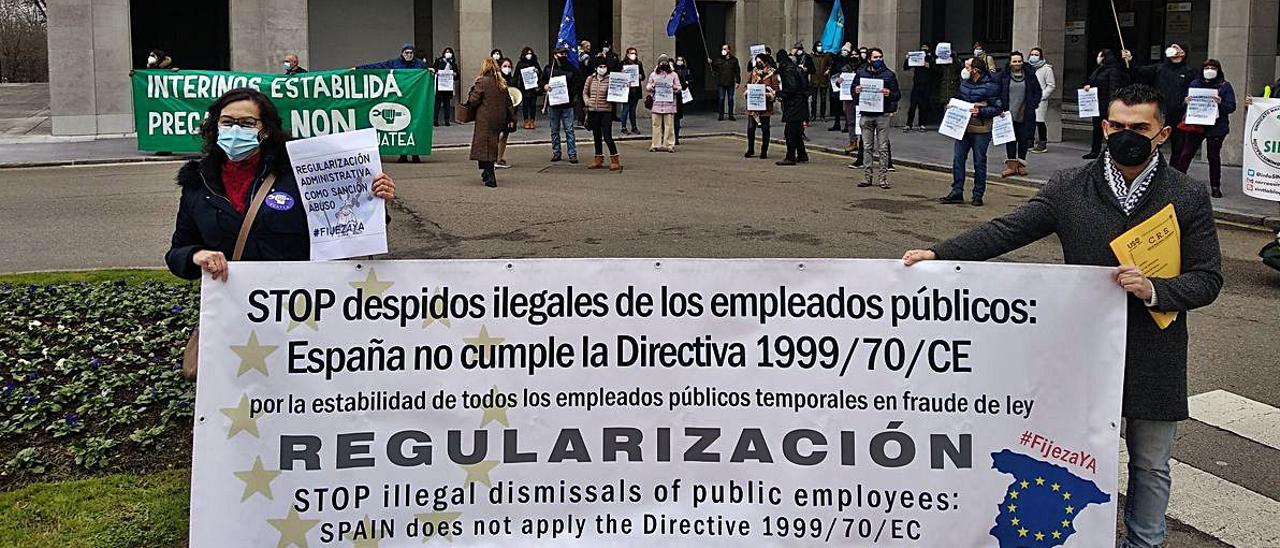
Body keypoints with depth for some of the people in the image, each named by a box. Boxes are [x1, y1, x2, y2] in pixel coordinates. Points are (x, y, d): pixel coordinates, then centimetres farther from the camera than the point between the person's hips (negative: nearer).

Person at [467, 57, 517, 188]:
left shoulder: (481, 82, -9)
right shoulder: (502, 83, 10)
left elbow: (473, 101, -14)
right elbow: (508, 102, 12)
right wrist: (512, 119, 16)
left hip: (485, 119, -6)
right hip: (499, 119, 6)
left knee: (485, 147, -3)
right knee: (493, 146, 17)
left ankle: (490, 177, -9)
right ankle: (487, 172, 24)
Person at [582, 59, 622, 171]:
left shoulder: (610, 80, -4)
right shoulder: (590, 79, 6)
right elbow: (585, 92, 17)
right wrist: (587, 101, 1)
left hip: (606, 111, -4)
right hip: (593, 111, 4)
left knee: (607, 137, -8)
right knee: (596, 136, 13)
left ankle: (615, 160, 0)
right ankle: (598, 159, 23)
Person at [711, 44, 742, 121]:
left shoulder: (734, 60, 4)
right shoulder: (719, 59, 7)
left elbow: (737, 71, 4)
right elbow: (714, 69, 5)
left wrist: (738, 81, -2)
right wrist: (710, 63, -14)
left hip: (730, 83, 0)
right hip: (721, 83, 1)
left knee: (730, 99, 4)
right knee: (721, 99, 1)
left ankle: (731, 115, 12)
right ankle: (721, 115, 6)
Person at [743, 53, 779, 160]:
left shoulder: (772, 73, -1)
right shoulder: (753, 72, 10)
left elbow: (775, 89, -4)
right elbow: (748, 85, 17)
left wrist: (770, 95, -20)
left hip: (765, 105, -3)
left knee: (765, 129, 4)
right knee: (750, 128, 2)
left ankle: (764, 152, 11)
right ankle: (750, 150, 16)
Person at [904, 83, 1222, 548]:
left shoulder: (1188, 197, -3)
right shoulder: (1070, 187, -1)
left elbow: (1207, 279, -2)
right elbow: (1006, 231, -7)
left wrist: (1153, 290, -22)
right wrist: (939, 254, -19)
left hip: (1154, 357, 0)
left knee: (1150, 465, 15)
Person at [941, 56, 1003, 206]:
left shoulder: (989, 85, -12)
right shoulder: (964, 82, 8)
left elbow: (998, 108, -11)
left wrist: (980, 112, -22)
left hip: (980, 130, -6)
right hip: (963, 128, 6)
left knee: (979, 162, 4)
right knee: (958, 159, 3)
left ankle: (978, 194, 12)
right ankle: (957, 192, 8)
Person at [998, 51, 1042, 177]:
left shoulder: (1029, 75, 4)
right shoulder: (1004, 75, 2)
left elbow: (1037, 92, 10)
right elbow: (997, 92, 6)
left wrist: (1032, 106, -1)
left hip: (1025, 115, 1)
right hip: (1009, 115, -1)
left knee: (1024, 140, 4)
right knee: (1010, 140, 0)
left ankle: (1021, 164, 15)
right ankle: (1011, 165, 6)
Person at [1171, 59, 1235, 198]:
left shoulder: (1225, 86, 0)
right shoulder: (1195, 84, 7)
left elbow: (1231, 107, -4)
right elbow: (1185, 100, 11)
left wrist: (1220, 103, -23)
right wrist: (1185, 101, -12)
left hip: (1216, 128, -1)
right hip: (1195, 125, 2)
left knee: (1214, 157, 8)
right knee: (1185, 154, -4)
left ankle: (1215, 187, 18)